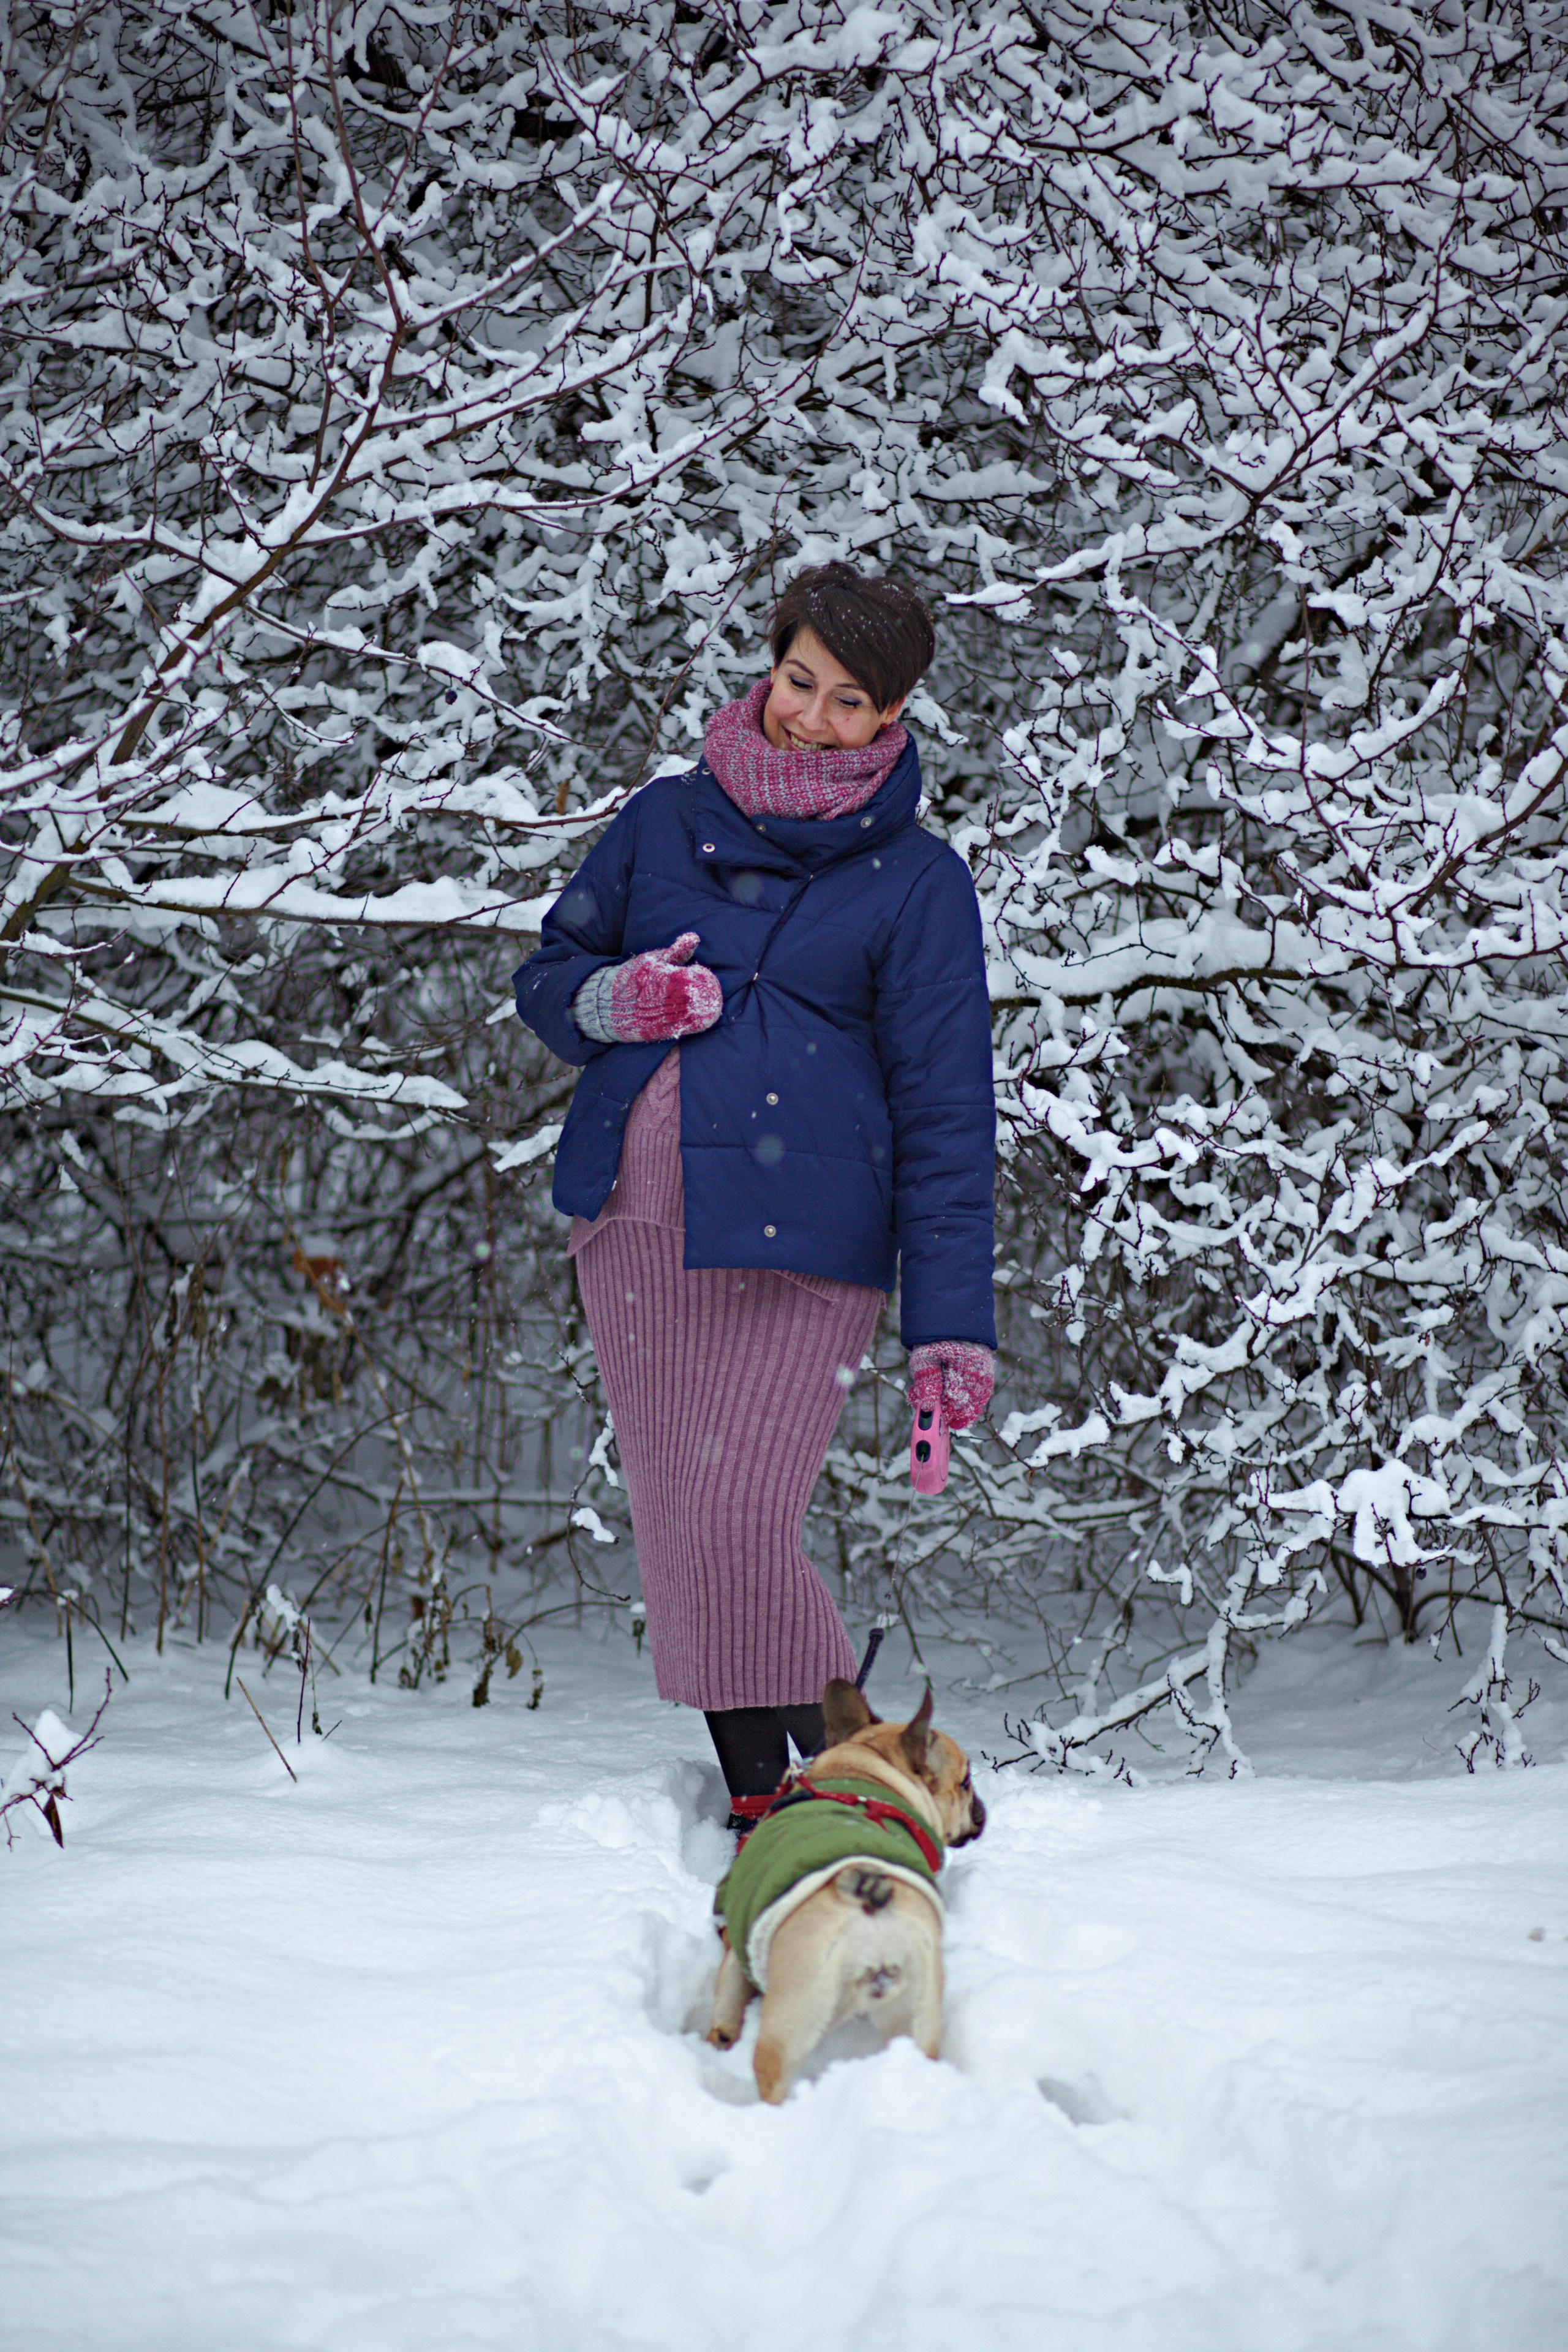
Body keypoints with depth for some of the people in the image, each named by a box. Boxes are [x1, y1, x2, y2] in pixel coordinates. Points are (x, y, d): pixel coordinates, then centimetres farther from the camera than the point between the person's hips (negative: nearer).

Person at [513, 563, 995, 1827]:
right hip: (632, 1222, 4)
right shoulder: (667, 819, 12)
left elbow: (945, 1109, -1)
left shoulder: (916, 880, 1)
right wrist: (614, 1000, -6)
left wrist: (950, 1324, -8)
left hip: (797, 1239, -4)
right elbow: (548, 974, 20)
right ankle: (756, 1802, 14)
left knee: (738, 1526, -14)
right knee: (674, 1532, 4)